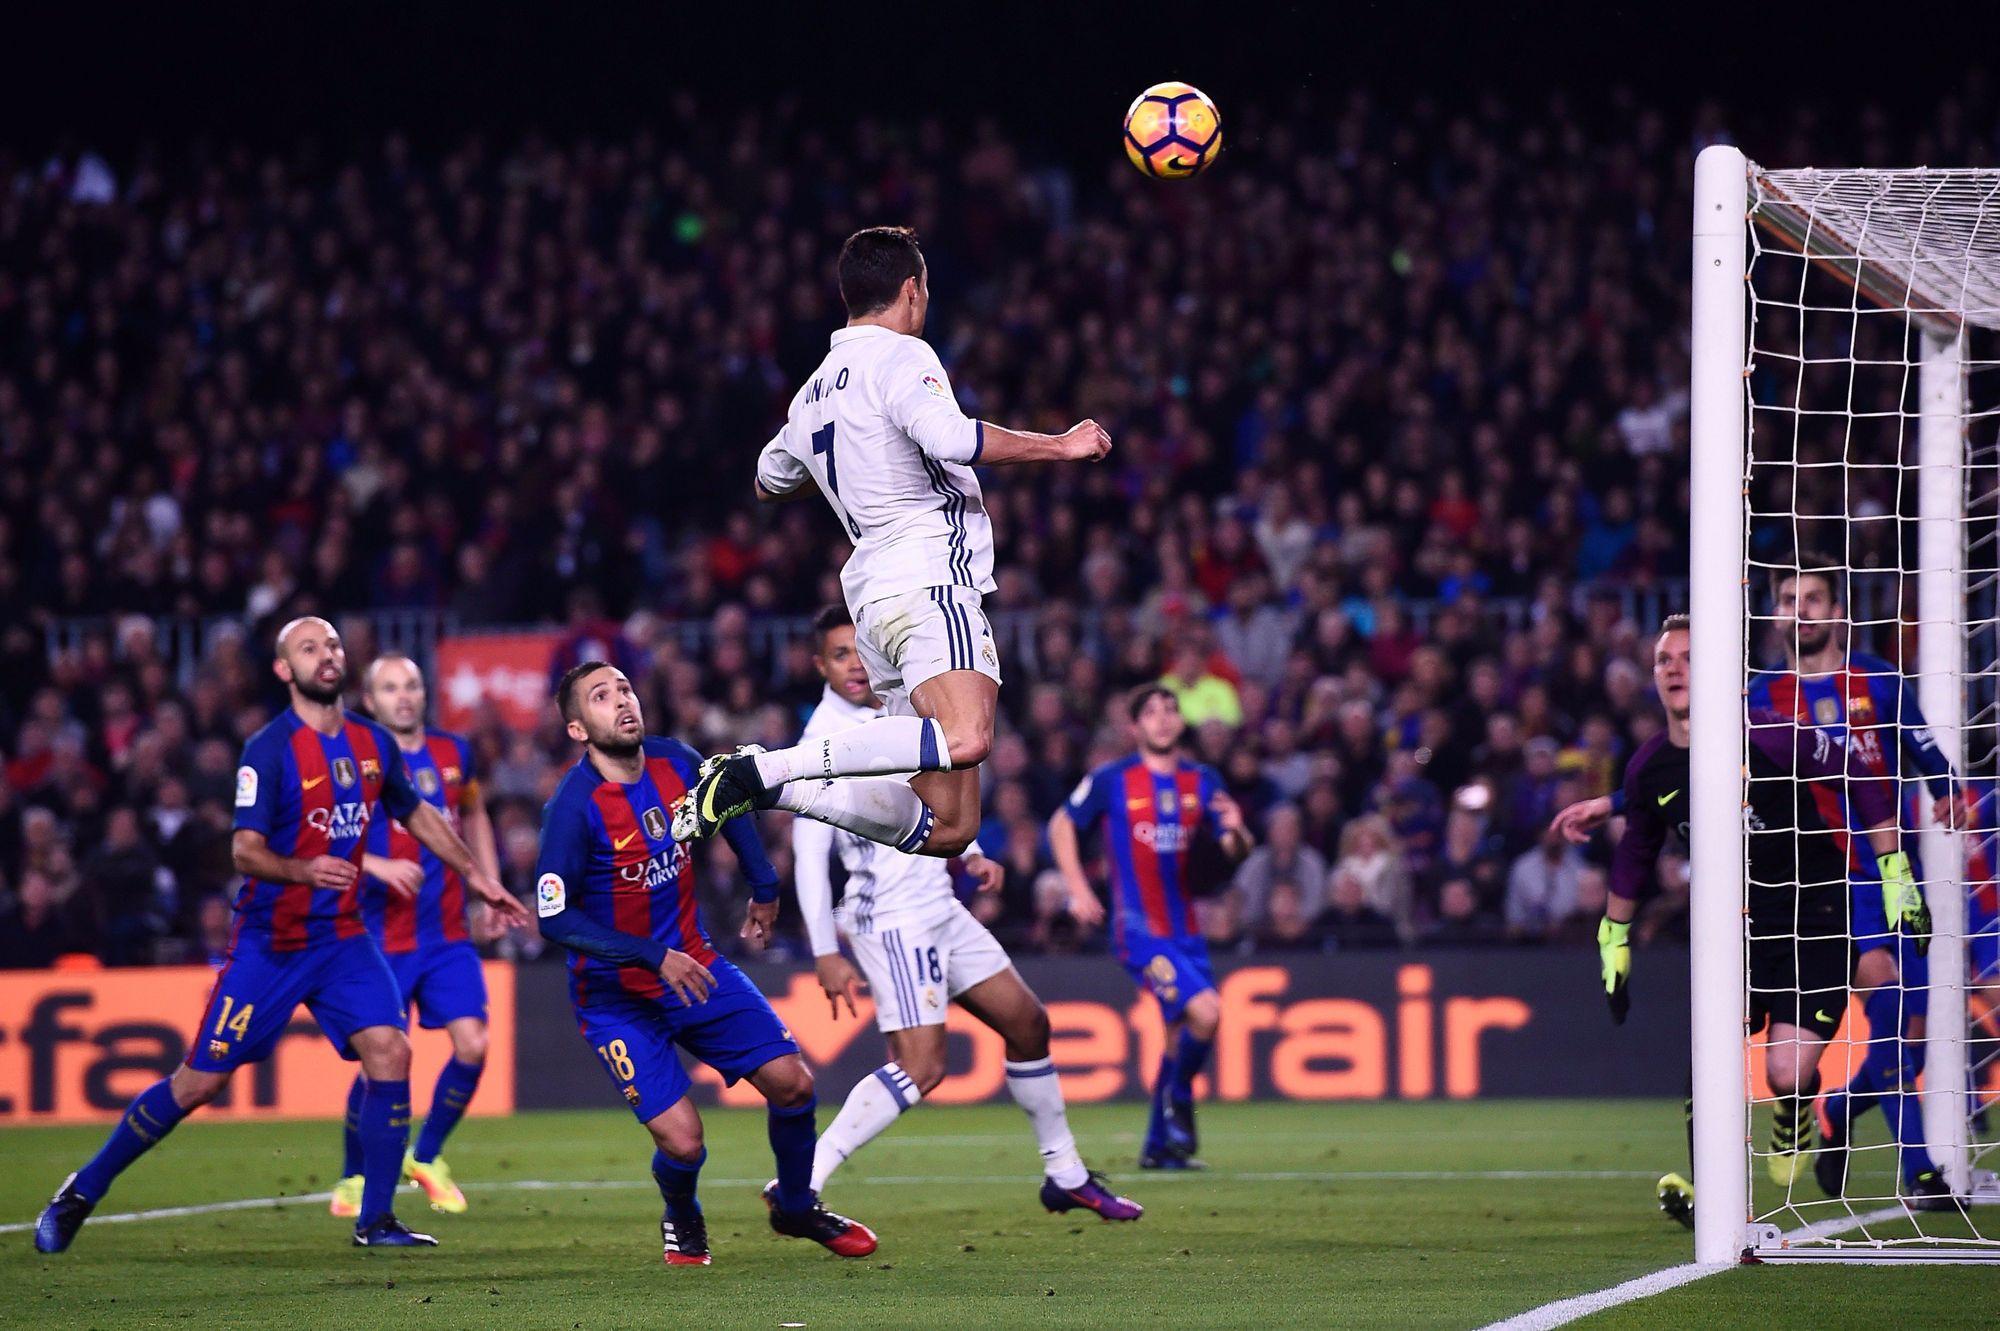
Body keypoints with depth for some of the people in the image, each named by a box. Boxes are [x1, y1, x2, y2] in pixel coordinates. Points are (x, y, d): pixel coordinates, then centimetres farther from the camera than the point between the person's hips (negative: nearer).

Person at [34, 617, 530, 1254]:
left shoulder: (374, 743, 5)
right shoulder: (269, 749, -14)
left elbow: (418, 815, 23)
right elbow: (246, 850, -19)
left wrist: (475, 874, 23)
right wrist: (303, 871, -38)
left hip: (342, 937, 5)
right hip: (269, 940, -5)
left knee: (389, 1051, -15)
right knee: (200, 1081, -3)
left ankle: (376, 1220, -4)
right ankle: (82, 1192, 12)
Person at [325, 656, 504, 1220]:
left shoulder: (453, 752, 8)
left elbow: (474, 817, 26)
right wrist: (377, 865, -26)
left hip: (448, 934, 4)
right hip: (382, 938, -4)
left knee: (472, 1045, -9)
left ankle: (426, 1158, 13)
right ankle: (353, 1179, 16)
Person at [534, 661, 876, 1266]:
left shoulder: (676, 763, -5)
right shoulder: (573, 806, -23)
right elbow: (555, 918, -23)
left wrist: (764, 887, 21)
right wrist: (655, 958, -26)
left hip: (694, 964, 5)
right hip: (617, 999, -5)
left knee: (791, 1081, -2)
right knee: (682, 1141, -14)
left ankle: (795, 1206, 26)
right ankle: (682, 1221, 22)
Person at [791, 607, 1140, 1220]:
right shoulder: (826, 741, -16)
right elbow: (809, 854, -19)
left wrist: (969, 852, 9)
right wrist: (826, 954, -24)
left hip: (940, 907, 9)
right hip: (892, 920, -9)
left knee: (1028, 1023, 14)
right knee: (921, 1067, -19)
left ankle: (1066, 1175, 27)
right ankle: (798, 1185, -20)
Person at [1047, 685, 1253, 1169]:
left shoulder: (1203, 781, 6)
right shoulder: (1111, 781, -5)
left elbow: (1237, 851, 5)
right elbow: (1062, 824, 7)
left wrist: (1236, 831, -19)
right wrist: (1078, 888, -2)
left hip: (1186, 928, 5)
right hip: (1139, 929, -5)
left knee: (1182, 1037, 10)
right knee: (1204, 1012, -22)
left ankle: (1158, 1146, 24)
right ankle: (1178, 1101, 4)